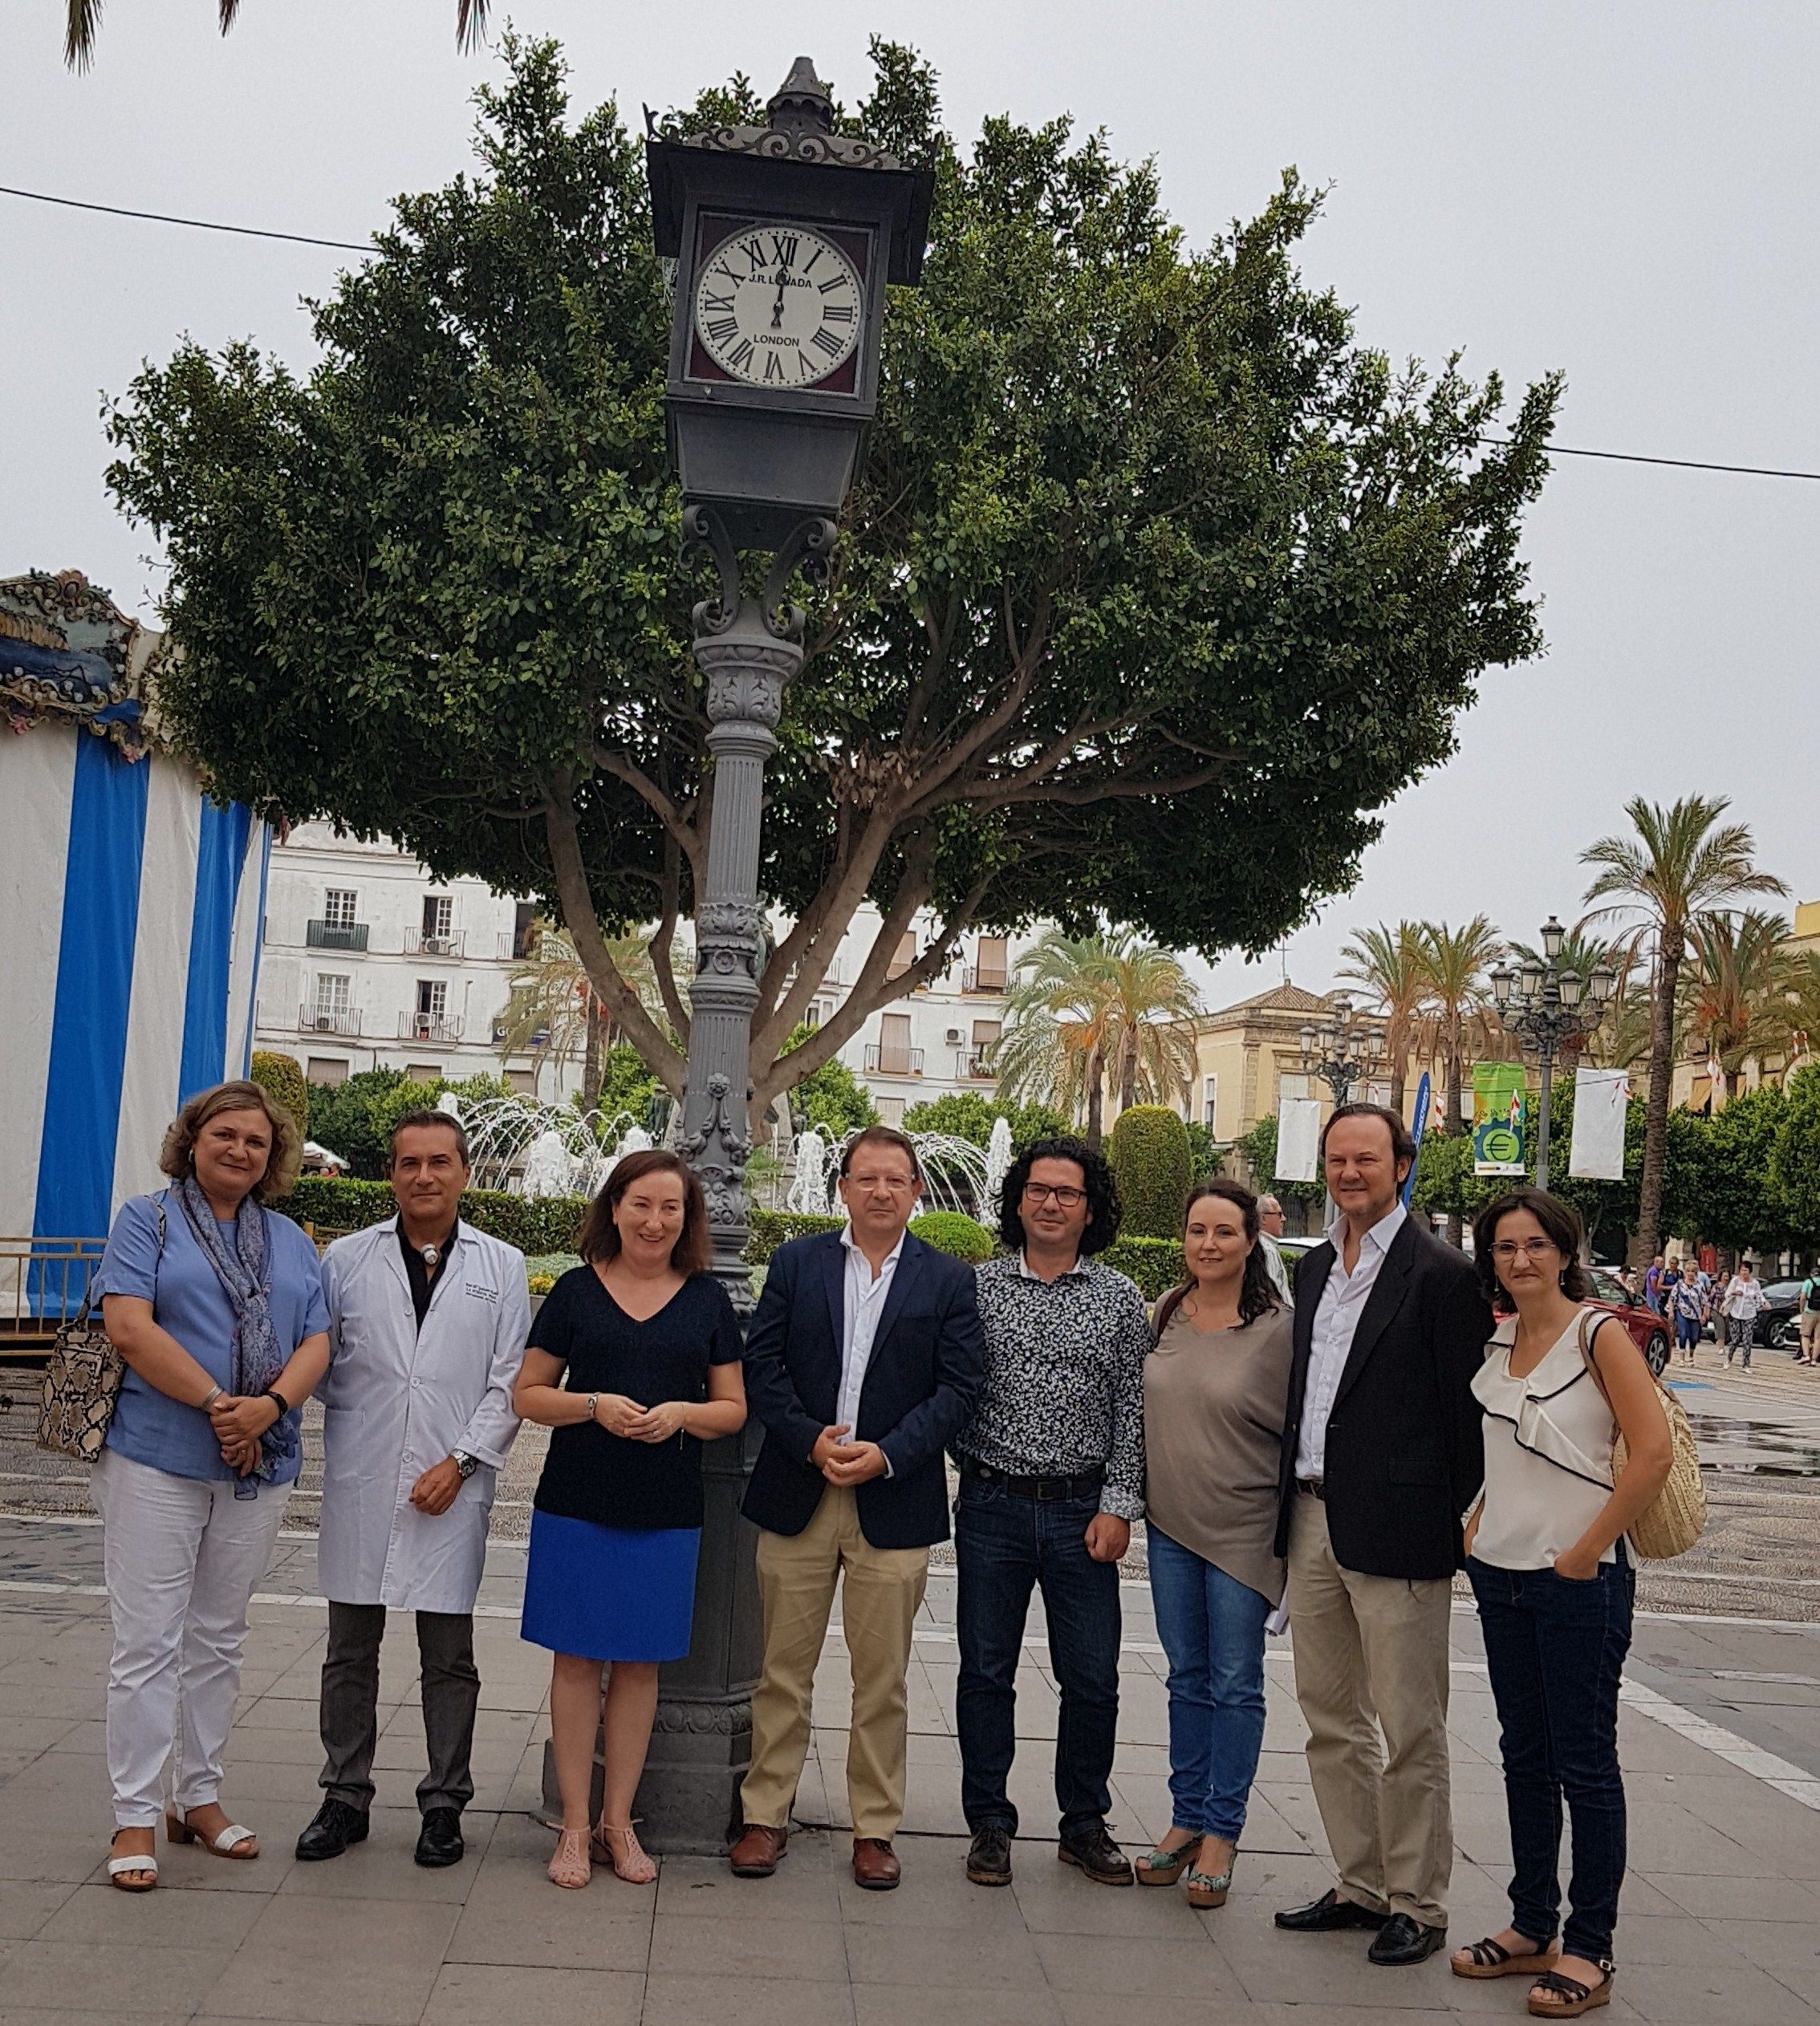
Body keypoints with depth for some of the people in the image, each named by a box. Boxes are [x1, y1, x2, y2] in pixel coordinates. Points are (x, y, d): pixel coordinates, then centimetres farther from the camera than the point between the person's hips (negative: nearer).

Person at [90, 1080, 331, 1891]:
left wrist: (271, 1406, -15)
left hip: (259, 1467, 4)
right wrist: (217, 1404, -17)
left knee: (218, 1640, 12)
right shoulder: (146, 1220, 1)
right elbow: (130, 1328, -12)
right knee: (149, 1641, -3)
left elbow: (316, 1343, 5)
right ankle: (134, 1818, 6)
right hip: (157, 1459, -4)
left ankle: (199, 1798, 23)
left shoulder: (291, 1241, 14)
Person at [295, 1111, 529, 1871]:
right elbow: (319, 1364, 8)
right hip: (359, 1485, 1)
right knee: (350, 1651, 10)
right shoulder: (346, 1259, 7)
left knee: (449, 1657, 6)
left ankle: (445, 1803, 19)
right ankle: (345, 1796, 23)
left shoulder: (501, 1266, 4)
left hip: (451, 1487, -1)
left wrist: (460, 1463, -8)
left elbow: (509, 1382, 0)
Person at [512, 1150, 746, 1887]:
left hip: (666, 1513, 1)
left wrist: (681, 1413, -12)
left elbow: (734, 1409, 8)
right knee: (577, 1657, 3)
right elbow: (527, 1394, 3)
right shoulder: (576, 1290, 2)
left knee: (640, 1662, 7)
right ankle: (575, 1826, 14)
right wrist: (592, 1404, -14)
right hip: (577, 1503, -1)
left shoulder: (707, 1299, 6)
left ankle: (618, 1821, 20)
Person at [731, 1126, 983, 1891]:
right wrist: (811, 1441, -12)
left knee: (882, 1678, 7)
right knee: (783, 1669, 8)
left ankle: (875, 1828, 20)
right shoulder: (796, 1262, 5)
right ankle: (765, 1815, 21)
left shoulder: (948, 1281, 3)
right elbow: (761, 1363, 1)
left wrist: (886, 1454, -14)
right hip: (797, 1498, 1)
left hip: (894, 1504, -1)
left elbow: (956, 1388, -2)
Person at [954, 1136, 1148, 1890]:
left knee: (1092, 1679, 6)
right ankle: (989, 1824, 21)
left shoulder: (1119, 1299, 3)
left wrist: (1118, 1506, -3)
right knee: (985, 1673, 7)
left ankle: (1085, 1823, 23)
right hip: (992, 1508, 0)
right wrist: (970, 1463, 0)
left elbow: (1132, 1411, 2)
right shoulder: (977, 1287, 2)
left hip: (1083, 1511, 0)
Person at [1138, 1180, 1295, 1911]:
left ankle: (1221, 1832, 15)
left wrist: (1290, 1530, -8)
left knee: (1235, 1683, 4)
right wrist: (1140, 1497, 12)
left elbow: (1298, 1431, -7)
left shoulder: (1277, 1328, -12)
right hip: (1170, 1523, 5)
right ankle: (1186, 1818, 25)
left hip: (1242, 1530, -5)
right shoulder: (1166, 1314, 3)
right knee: (1187, 1677, 14)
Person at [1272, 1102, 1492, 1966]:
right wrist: (1291, 1504, 12)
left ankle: (1418, 1905, 17)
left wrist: (1461, 1524, -9)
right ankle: (1361, 1886, 29)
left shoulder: (1441, 1274, -9)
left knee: (1410, 1731, 3)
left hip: (1396, 1529, -7)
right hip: (1313, 1522, 8)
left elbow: (1464, 1408, -9)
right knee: (1330, 1719, 15)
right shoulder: (1314, 1268, 13)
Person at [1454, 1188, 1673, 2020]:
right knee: (1524, 1755, 14)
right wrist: (1476, 1528, 10)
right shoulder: (1495, 1341, 8)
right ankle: (1531, 1927, 25)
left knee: (1584, 1763, 2)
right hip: (1501, 1573, 7)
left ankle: (1588, 1950, 12)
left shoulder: (1599, 1333, -10)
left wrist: (1586, 1552, -15)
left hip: (1578, 1579, -6)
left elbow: (1654, 1453, -17)